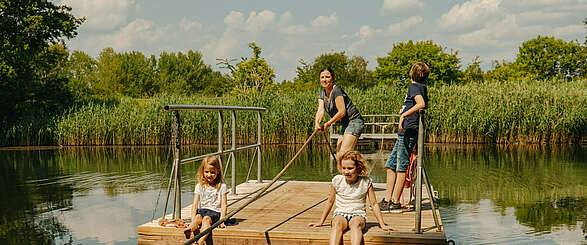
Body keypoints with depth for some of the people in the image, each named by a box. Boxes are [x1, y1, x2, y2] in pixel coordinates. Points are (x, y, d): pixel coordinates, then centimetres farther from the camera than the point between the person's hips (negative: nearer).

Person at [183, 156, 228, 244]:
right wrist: (193, 219, -10)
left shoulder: (221, 186, 2)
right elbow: (195, 204, 3)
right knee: (198, 217, -30)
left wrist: (221, 220, -14)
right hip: (202, 210, 4)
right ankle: (190, 228, -58)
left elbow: (223, 205, -1)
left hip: (215, 211, -4)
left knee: (206, 218, -34)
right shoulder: (200, 186, 8)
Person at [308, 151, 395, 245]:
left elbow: (374, 204, 7)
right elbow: (330, 201, 15)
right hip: (340, 214, 1)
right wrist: (321, 222, 17)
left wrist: (382, 225, 3)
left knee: (356, 224, -38)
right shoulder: (337, 181, 4)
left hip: (358, 214, -1)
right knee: (337, 223, -36)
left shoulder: (366, 182, 1)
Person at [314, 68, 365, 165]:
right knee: (338, 157, 7)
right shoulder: (322, 94, 9)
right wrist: (317, 123, -26)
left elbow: (342, 112, -19)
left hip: (354, 122, -9)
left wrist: (327, 124, -17)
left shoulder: (337, 90, -16)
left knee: (343, 155, -19)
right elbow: (320, 110, -7)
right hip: (345, 125, 9)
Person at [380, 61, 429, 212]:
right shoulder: (423, 87, 17)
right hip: (405, 133, 10)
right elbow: (423, 105, 27)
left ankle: (395, 202, -3)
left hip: (408, 131, -10)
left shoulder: (414, 87, -9)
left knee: (401, 167, -6)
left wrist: (403, 115, -29)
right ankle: (387, 199, 13)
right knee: (391, 166, 12)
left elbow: (421, 104, -26)